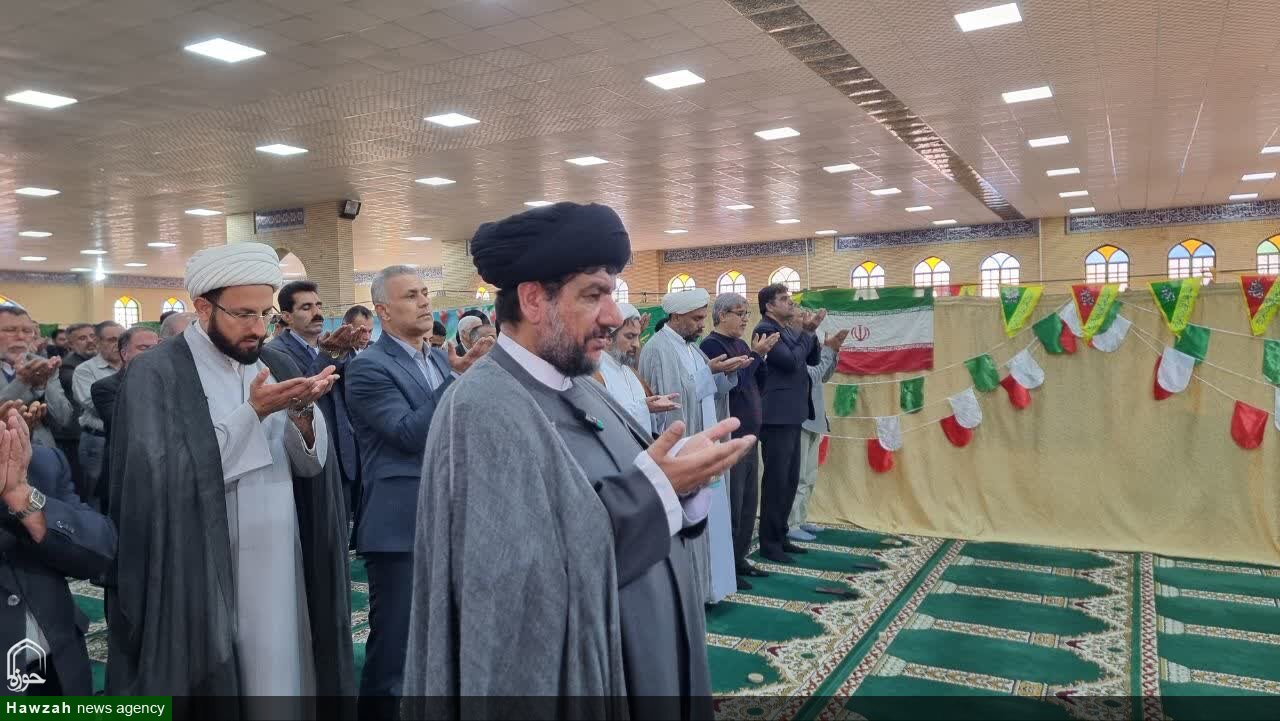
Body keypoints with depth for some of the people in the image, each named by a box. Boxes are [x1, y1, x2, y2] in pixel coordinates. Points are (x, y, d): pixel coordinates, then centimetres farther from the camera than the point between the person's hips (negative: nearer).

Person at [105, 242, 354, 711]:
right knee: (211, 693, 4)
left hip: (279, 572, 5)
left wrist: (302, 414, -18)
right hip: (200, 581, -4)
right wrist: (253, 412, -24)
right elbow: (171, 475, -19)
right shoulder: (155, 374, -8)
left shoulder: (277, 367, 7)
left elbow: (311, 463, 2)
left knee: (279, 679, 10)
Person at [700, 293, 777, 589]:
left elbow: (760, 382, 13)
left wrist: (759, 355, -1)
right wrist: (755, 354, -15)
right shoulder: (712, 345, -11)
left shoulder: (741, 344, 13)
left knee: (748, 501, 14)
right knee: (731, 504, -3)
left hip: (748, 434, 9)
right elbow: (732, 383, -20)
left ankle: (740, 558, 25)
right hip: (728, 437, -8)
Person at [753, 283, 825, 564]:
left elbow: (813, 359, 13)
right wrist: (807, 332, -9)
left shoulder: (790, 330, 14)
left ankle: (780, 535, 25)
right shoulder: (765, 330, -13)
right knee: (776, 481, -3)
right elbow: (791, 361, -21)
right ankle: (769, 543, 7)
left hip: (792, 415, 9)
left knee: (790, 480, 15)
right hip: (777, 417, -9)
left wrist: (810, 331, -1)